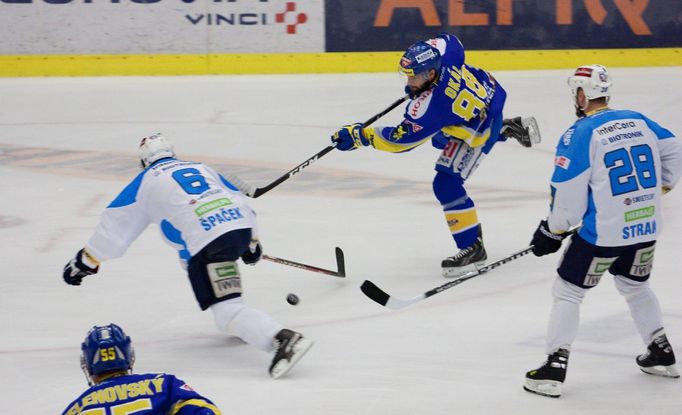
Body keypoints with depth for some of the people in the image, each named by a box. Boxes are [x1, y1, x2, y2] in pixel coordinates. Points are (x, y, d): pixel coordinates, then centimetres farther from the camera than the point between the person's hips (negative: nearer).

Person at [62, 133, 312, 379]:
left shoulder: (147, 180, 19)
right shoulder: (200, 168, 32)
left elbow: (115, 224, 20)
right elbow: (240, 199, 34)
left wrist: (86, 261, 29)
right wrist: (251, 242, 47)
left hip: (209, 242, -6)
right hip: (242, 227, 6)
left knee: (227, 312, -11)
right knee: (190, 256, 36)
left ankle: (284, 339, -36)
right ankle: (242, 325, 33)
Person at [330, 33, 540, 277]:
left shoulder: (430, 105, -40)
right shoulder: (439, 50, -23)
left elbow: (401, 139, -34)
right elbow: (452, 42, 2)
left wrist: (361, 135, -34)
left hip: (480, 132, -9)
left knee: (446, 185, -13)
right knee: (440, 139, 37)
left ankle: (472, 246, -3)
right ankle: (507, 128, 50)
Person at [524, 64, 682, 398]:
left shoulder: (580, 134, -12)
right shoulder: (639, 121, 5)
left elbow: (568, 195, -12)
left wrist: (552, 232, 2)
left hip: (603, 233, -6)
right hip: (646, 228, 6)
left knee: (567, 291, 7)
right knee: (635, 286, 29)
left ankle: (554, 368, 2)